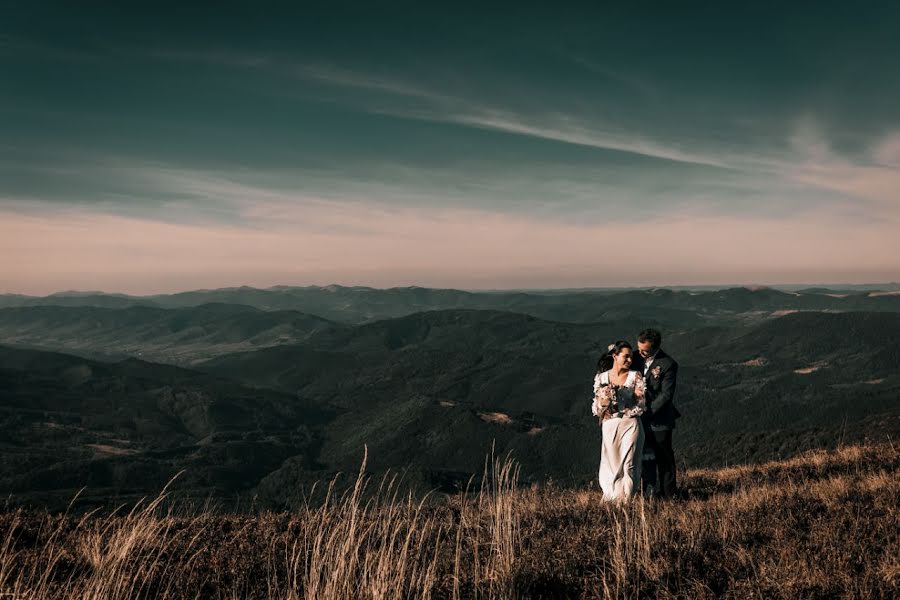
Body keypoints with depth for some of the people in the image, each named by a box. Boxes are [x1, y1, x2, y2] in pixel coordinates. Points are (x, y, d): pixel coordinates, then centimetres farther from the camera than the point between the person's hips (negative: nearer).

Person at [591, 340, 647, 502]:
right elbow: (596, 407, 4)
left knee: (629, 465, -5)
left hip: (630, 425, -1)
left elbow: (641, 404, -4)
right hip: (610, 427, 1)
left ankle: (627, 500, 2)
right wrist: (604, 401, -16)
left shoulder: (635, 376, 0)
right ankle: (611, 500, 15)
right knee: (611, 465, 4)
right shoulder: (601, 377, 4)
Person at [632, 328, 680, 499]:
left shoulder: (668, 364, -14)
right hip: (641, 419, 5)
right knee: (646, 457, 10)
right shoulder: (637, 357, 2)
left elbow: (666, 395, -16)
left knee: (664, 458, 7)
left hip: (659, 419, -5)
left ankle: (668, 495, 19)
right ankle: (651, 493, 20)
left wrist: (647, 412, -21)